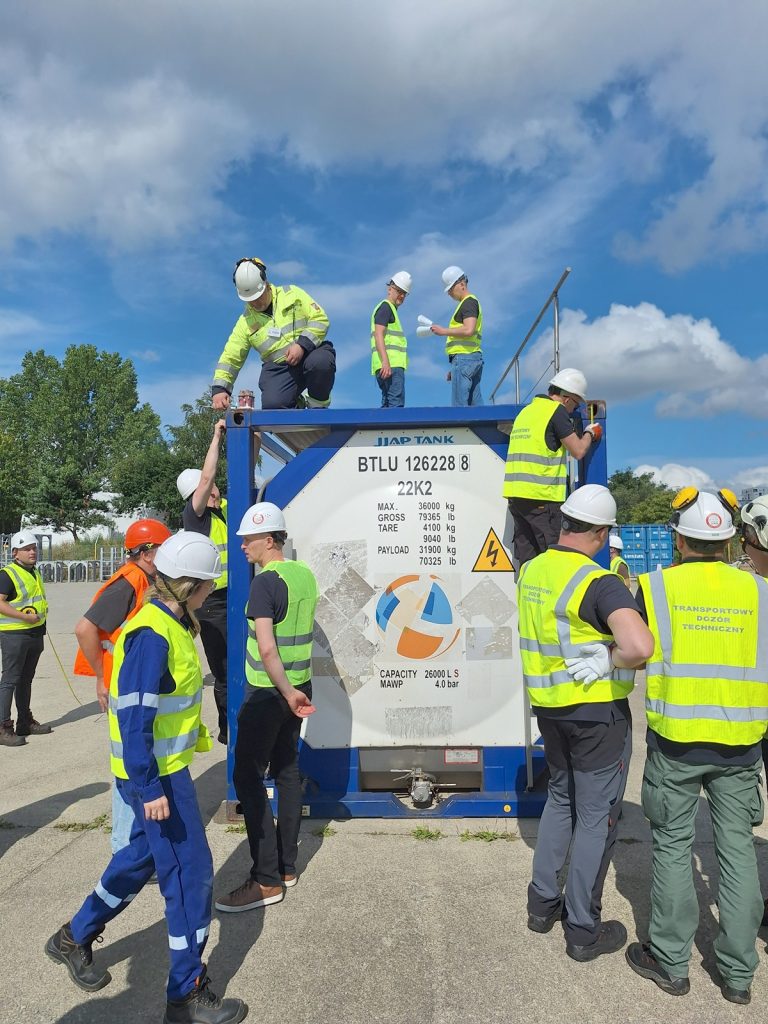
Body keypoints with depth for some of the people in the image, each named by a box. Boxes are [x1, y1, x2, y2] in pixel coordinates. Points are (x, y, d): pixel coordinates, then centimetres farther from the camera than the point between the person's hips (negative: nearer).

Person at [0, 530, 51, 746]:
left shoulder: (35, 573, 15)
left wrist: (42, 611, 13)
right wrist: (25, 616, -24)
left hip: (35, 633, 9)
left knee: (26, 679, 16)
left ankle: (25, 722, 26)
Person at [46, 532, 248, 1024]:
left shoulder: (173, 624, 5)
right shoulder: (151, 634, -25)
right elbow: (133, 717, -26)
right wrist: (150, 788, -23)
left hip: (168, 766, 10)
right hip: (156, 775, -10)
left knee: (142, 857, 24)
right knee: (190, 872, 1)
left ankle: (75, 938, 44)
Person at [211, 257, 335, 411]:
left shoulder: (292, 294, 5)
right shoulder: (245, 322, 10)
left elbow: (320, 319, -2)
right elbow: (229, 359, 8)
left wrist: (302, 345, -17)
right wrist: (219, 389, -6)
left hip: (311, 352, -1)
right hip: (279, 368, 1)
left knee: (320, 362, -38)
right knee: (272, 404, -28)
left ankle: (318, 405, -7)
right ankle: (296, 406, 10)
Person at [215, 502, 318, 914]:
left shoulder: (265, 582, -18)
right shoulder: (305, 575, 5)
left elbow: (266, 649, -25)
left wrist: (286, 692, -20)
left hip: (269, 692, -8)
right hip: (298, 686, 8)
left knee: (248, 777, 0)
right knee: (286, 770, 15)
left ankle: (267, 880, 4)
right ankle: (286, 866, 24)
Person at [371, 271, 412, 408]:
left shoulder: (390, 309, 29)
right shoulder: (385, 307, -2)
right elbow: (378, 335, -14)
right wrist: (386, 361, -24)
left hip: (390, 365, 10)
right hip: (391, 365, -10)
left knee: (387, 404, 8)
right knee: (397, 403, -17)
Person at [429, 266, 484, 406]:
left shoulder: (469, 302, -5)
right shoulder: (470, 303, 26)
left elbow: (468, 330, -20)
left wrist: (444, 331, -10)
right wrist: (454, 367, 23)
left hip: (464, 357, -10)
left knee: (459, 405, -14)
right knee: (475, 404, 5)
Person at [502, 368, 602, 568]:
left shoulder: (526, 411, 20)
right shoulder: (556, 411, -5)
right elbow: (578, 451, -6)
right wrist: (590, 433, 13)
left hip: (515, 494, 8)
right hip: (541, 496, -8)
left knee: (526, 558, 10)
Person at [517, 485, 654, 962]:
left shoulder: (531, 571, 0)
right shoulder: (599, 583, -23)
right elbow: (641, 646, -37)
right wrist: (610, 660, -18)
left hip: (548, 706, 7)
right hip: (597, 712, -7)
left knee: (561, 798, 24)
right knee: (596, 816, 9)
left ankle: (543, 902, 35)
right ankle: (583, 931, 23)